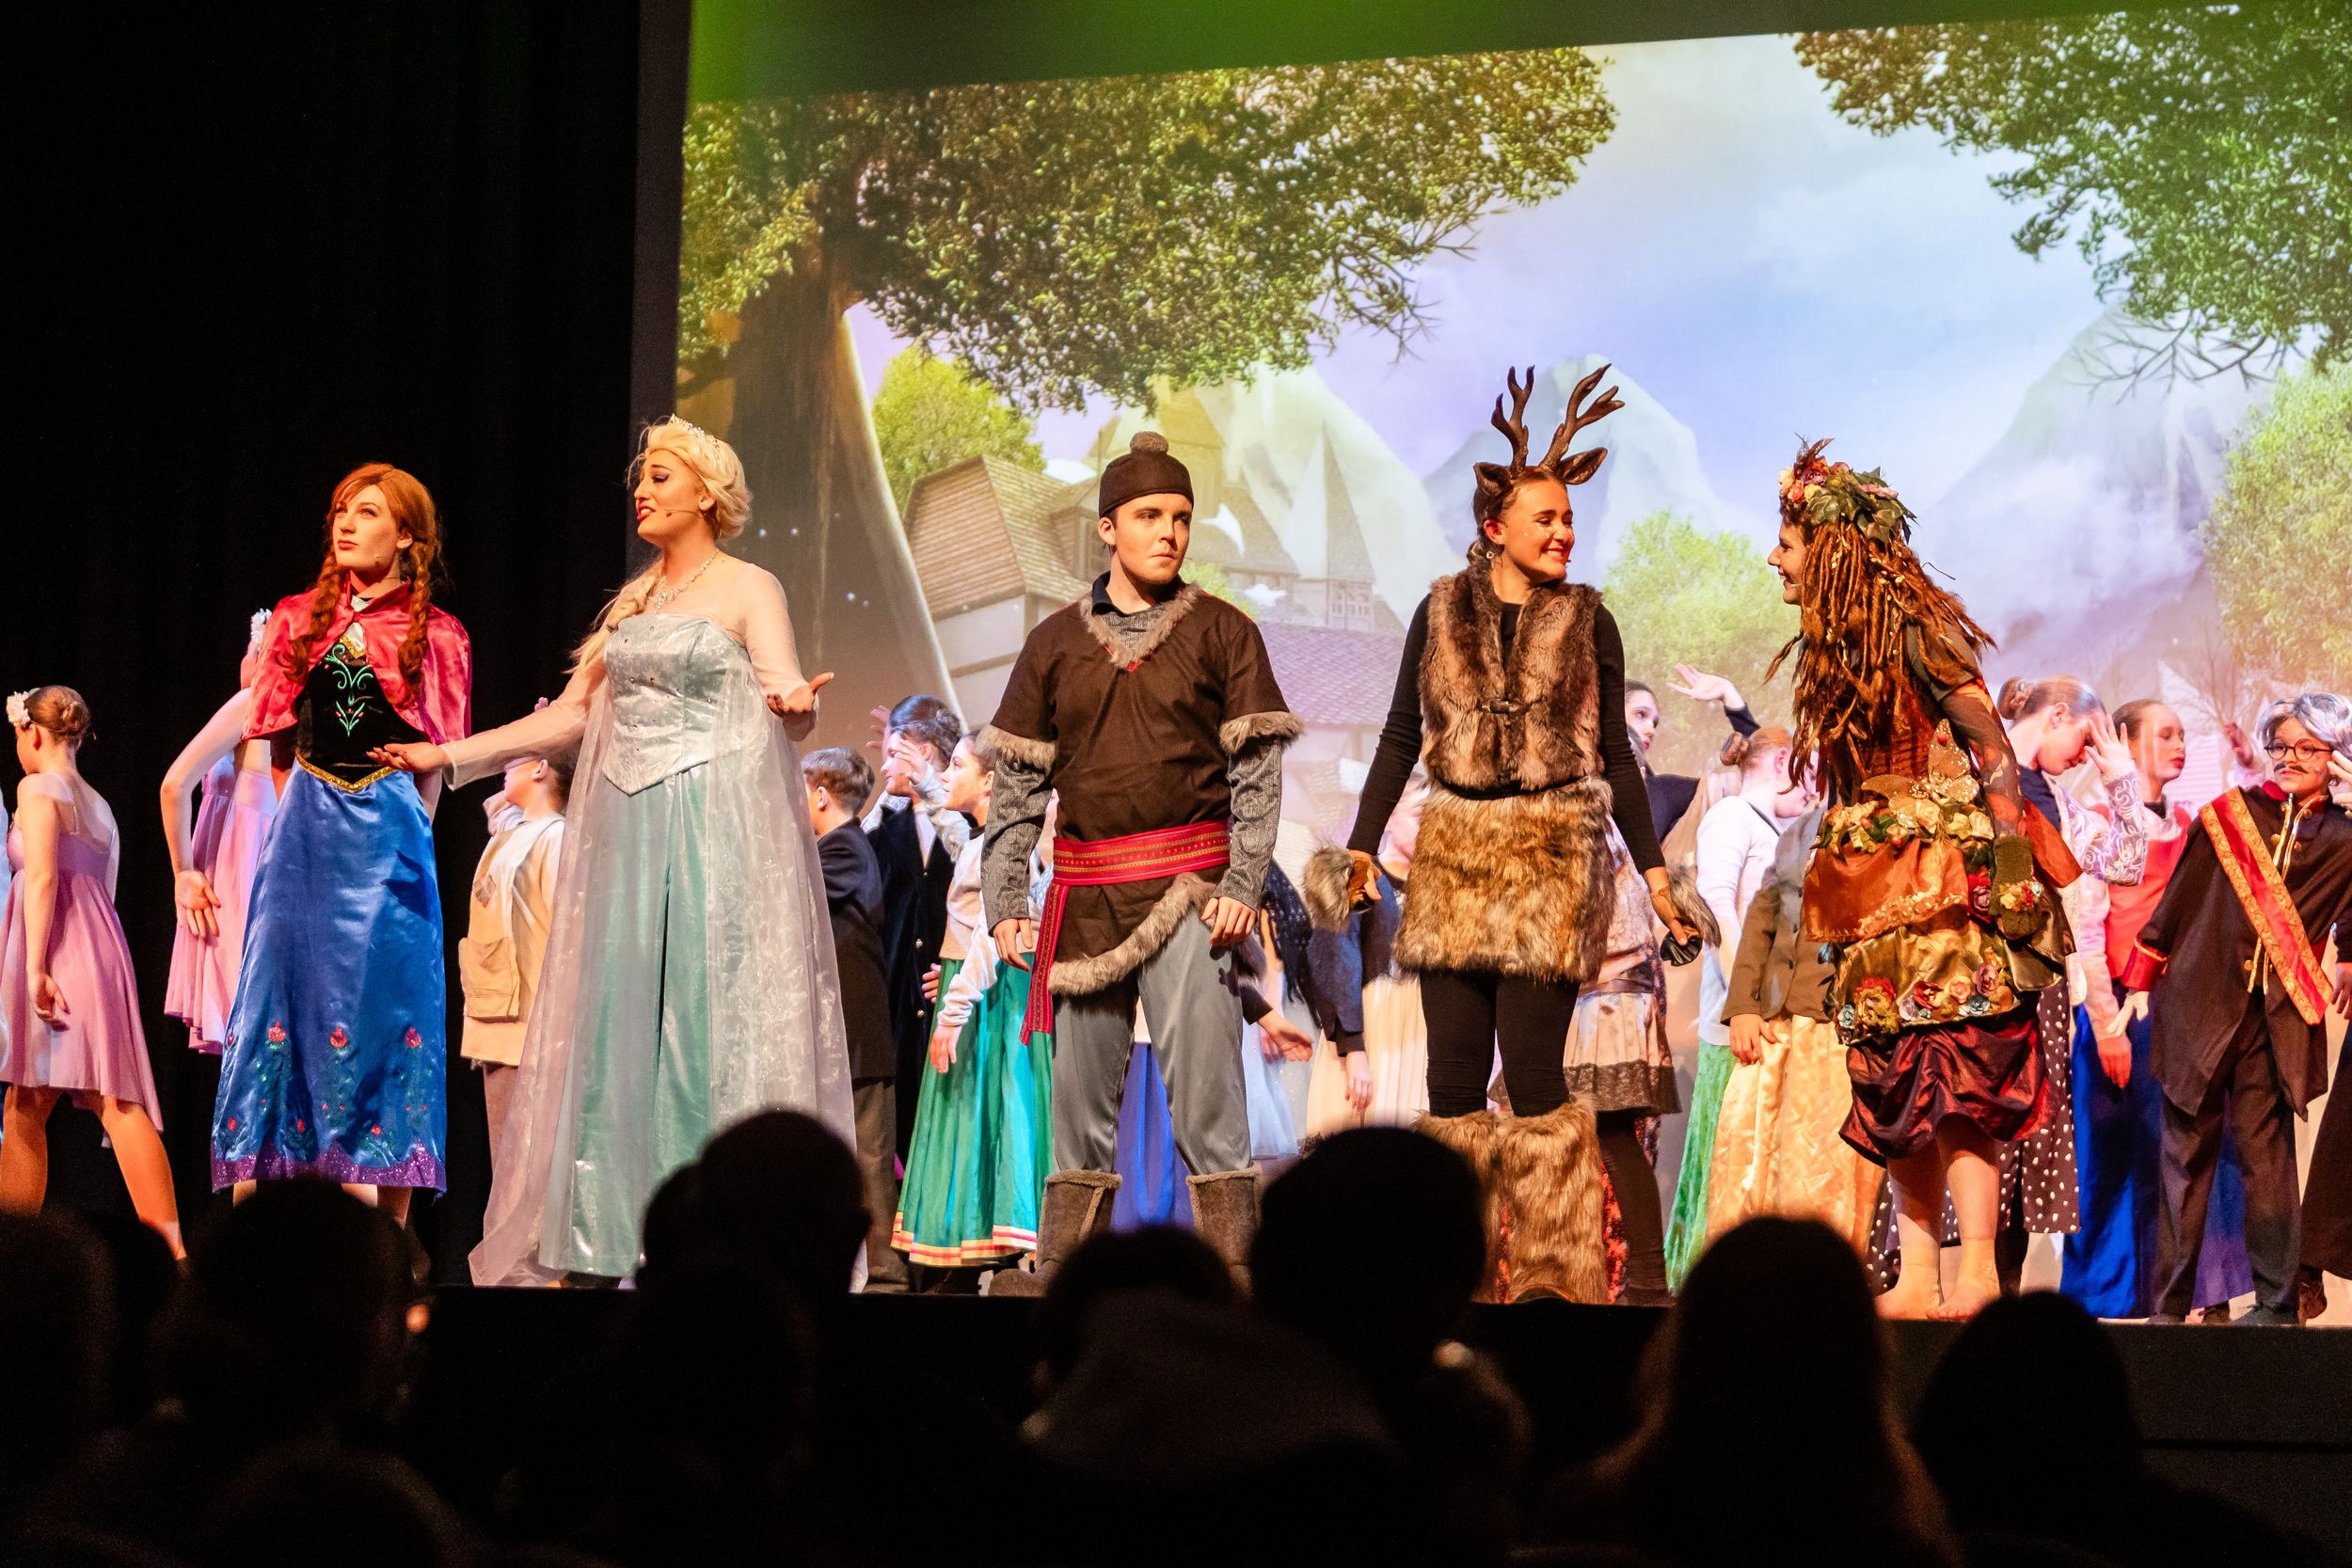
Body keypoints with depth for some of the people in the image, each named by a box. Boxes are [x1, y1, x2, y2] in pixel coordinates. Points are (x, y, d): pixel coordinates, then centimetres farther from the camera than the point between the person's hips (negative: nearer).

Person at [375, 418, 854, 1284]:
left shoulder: (748, 589, 0)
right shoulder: (634, 601, 18)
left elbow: (789, 709, -10)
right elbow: (570, 716, 19)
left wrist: (795, 704, -35)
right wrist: (450, 755, 13)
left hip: (715, 834, -6)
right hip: (625, 837, 6)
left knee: (708, 1017, -8)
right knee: (615, 1025, 2)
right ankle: (598, 1245, 2)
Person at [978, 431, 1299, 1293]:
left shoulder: (1222, 632, 4)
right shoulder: (1056, 641, 11)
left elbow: (1258, 774, 0)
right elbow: (1015, 783, 12)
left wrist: (1242, 887, -10)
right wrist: (1005, 902, 4)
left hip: (1187, 886, -3)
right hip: (1084, 892, 3)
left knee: (1202, 1076, -9)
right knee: (1079, 1088, 6)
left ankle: (1229, 1267, -9)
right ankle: (1060, 1271, 11)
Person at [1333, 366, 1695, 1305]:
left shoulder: (1585, 620, 4)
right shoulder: (1442, 612, 7)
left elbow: (1614, 750, 9)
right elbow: (1401, 736, 12)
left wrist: (1652, 868, 6)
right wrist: (1362, 842, 4)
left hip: (1554, 852, -2)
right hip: (1453, 853, 2)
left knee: (1533, 1070, -8)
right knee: (1454, 1071, 2)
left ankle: (1551, 1276, -1)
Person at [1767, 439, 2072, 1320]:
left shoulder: (1913, 627, -9)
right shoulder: (1833, 646, 16)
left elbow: (1990, 746, -12)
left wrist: (2011, 861, -18)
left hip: (1944, 875, -8)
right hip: (1880, 897, 8)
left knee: (1954, 1080, -13)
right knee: (1898, 1091, 4)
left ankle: (1978, 1270, -15)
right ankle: (1917, 1281, 3)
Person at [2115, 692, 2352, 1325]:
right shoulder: (2228, 814, 7)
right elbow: (2178, 899, 10)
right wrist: (2140, 982, 10)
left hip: (2277, 1018, 0)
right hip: (2199, 1004, 0)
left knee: (2266, 1154, -3)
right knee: (2186, 1150, 1)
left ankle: (2277, 1299, 1)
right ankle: (2168, 1302, 3)